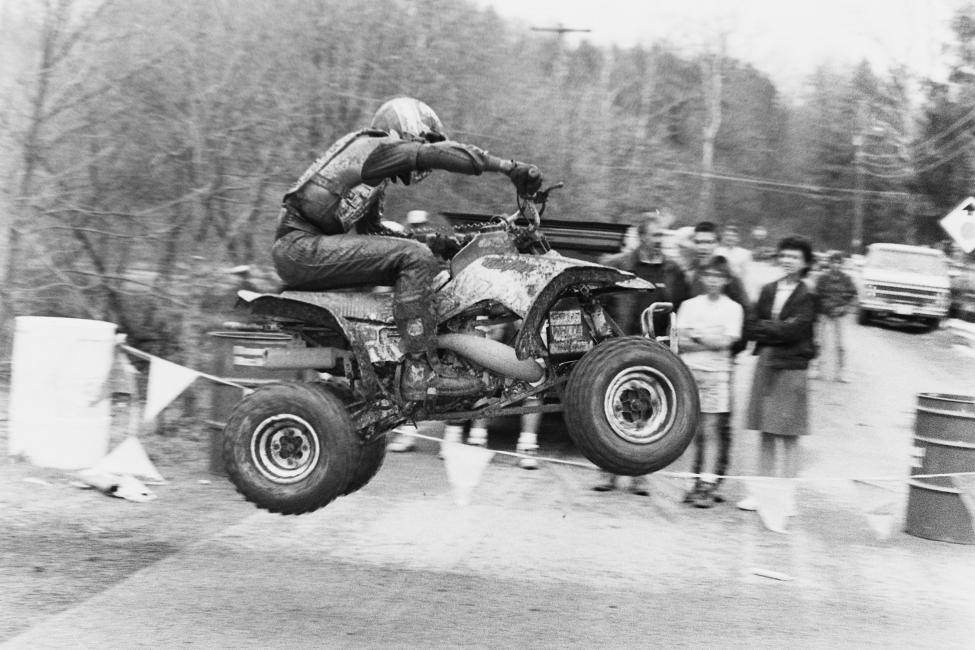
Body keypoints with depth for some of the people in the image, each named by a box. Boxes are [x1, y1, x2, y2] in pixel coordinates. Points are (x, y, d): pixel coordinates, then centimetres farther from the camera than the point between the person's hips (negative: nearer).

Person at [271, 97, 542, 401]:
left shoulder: (374, 180, 27)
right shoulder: (373, 146, -3)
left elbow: (372, 233, 28)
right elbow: (438, 154, -15)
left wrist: (432, 242, 17)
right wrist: (510, 167, -14)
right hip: (301, 246, -10)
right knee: (415, 259, -20)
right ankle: (420, 375, -23)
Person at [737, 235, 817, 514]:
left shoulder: (808, 296, -6)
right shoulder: (768, 290, 11)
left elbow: (795, 329, -17)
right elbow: (750, 327, 5)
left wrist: (763, 328, -6)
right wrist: (778, 330, -11)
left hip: (791, 366, -5)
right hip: (765, 363, 5)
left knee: (789, 436, -1)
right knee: (766, 434, 10)